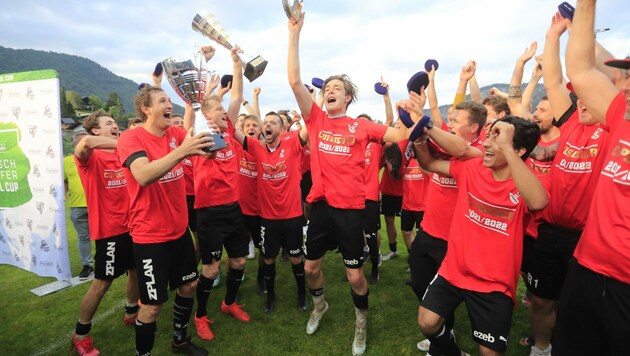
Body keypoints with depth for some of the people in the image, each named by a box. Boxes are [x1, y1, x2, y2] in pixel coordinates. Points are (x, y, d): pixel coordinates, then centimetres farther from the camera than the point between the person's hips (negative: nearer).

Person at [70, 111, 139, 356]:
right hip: (110, 229, -6)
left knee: (136, 272, 18)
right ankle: (80, 334, 25)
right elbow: (85, 142, -33)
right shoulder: (91, 157, -11)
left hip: (132, 225, 6)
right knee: (102, 283, 4)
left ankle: (132, 314, 42)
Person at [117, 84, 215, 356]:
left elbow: (206, 151, -3)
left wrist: (210, 143, -23)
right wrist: (182, 150, -41)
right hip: (150, 235, -6)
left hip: (179, 229, 7)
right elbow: (144, 176, -32)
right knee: (153, 304, 4)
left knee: (189, 285, 19)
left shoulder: (176, 134, 3)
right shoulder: (131, 138, -16)